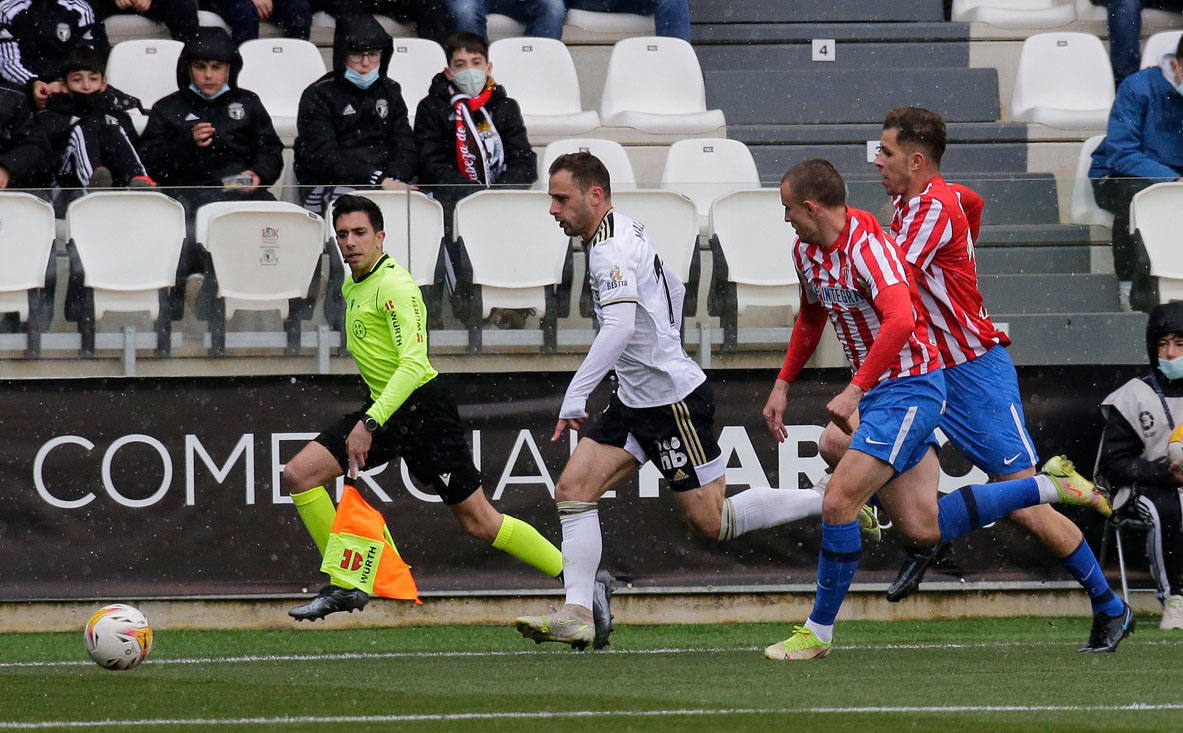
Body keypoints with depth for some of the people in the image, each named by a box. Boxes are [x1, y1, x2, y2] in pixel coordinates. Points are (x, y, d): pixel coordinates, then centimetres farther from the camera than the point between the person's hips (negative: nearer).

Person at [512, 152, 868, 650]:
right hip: (636, 399, 10)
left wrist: (575, 397, -35)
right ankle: (577, 616, -6)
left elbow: (618, 328, -35)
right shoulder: (627, 232, 10)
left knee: (711, 523, -2)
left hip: (673, 400, -10)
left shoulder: (611, 248, -21)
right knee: (573, 490, -1)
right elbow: (674, 289, 25)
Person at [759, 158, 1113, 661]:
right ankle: (1051, 486, 15)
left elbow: (900, 321, -36)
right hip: (875, 391, 9)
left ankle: (818, 631, -4)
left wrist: (854, 391, -37)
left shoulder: (867, 247, -22)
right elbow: (811, 319, 27)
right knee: (922, 527, 4)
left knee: (839, 502, -15)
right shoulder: (807, 252, 8)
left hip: (909, 388, -9)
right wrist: (782, 385, 22)